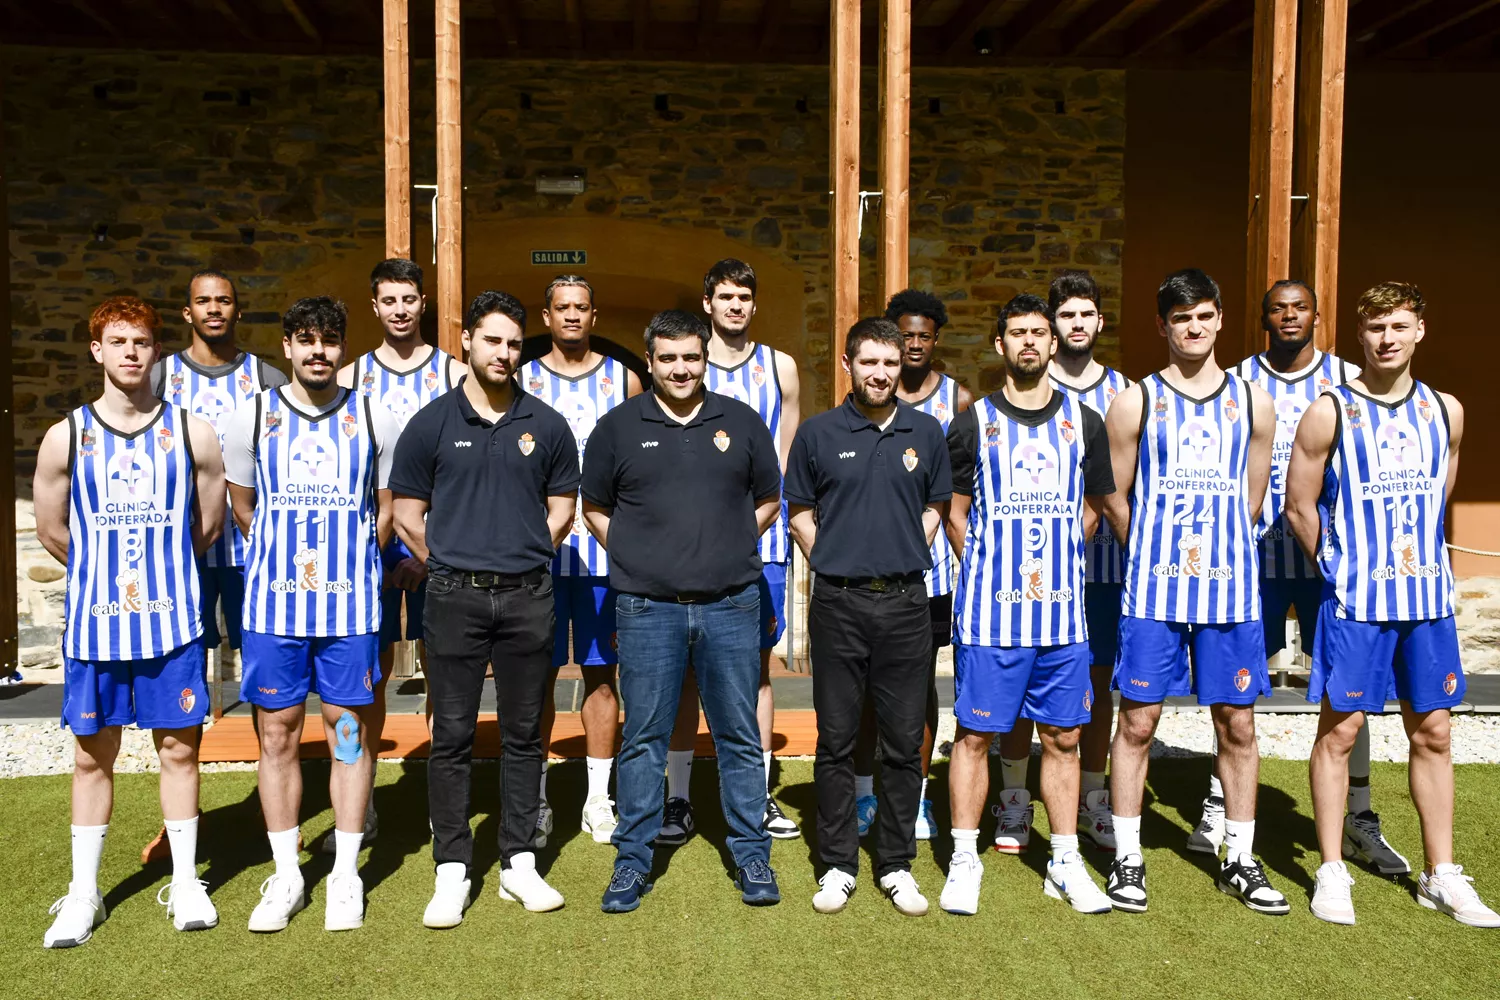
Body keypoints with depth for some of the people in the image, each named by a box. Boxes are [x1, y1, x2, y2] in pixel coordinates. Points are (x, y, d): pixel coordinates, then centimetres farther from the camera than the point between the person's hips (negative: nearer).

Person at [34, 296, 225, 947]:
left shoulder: (191, 432, -1)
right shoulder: (66, 437, 0)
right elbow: (51, 531, 8)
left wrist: (159, 570, 11)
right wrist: (107, 573, 11)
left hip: (173, 622, 0)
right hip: (94, 624, 1)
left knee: (179, 748, 8)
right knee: (92, 755, 10)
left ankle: (185, 882, 22)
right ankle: (83, 892, 25)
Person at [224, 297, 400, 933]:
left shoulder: (375, 421, 1)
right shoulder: (251, 420, 3)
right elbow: (244, 507, 13)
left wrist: (346, 564, 9)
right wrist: (287, 560, 12)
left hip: (351, 602, -1)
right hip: (272, 600, 1)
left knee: (350, 732, 5)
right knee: (277, 734, 7)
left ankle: (346, 874, 18)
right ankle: (285, 876, 21)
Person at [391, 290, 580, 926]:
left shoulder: (546, 425, 6)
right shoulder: (432, 423, 2)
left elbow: (562, 507, 12)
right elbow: (408, 514, 5)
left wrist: (519, 558, 7)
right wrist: (453, 566, 3)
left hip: (527, 595, 2)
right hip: (454, 598, -1)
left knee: (523, 735, 9)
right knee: (452, 737, 3)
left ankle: (518, 863, 20)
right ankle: (452, 870, 15)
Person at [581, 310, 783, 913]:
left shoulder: (741, 422, 8)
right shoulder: (618, 426, 5)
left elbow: (768, 501, 15)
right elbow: (595, 509, 12)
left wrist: (731, 550, 5)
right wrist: (636, 558, 3)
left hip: (731, 604, 1)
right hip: (647, 608, -1)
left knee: (739, 735, 8)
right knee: (644, 738, 6)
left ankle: (751, 855, 22)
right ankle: (633, 859, 20)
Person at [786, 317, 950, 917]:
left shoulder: (926, 433, 7)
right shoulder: (818, 433, 2)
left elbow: (936, 506, 16)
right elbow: (799, 511, 8)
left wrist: (908, 556, 6)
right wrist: (836, 562, 3)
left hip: (906, 602, 2)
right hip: (838, 603, -1)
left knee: (904, 742, 7)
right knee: (836, 741, 5)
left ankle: (897, 865, 20)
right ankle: (837, 866, 17)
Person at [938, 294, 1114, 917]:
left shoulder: (1084, 422, 9)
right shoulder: (973, 423, 2)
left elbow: (1091, 509, 16)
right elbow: (956, 514, 7)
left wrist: (1051, 566, 7)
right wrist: (989, 574, 0)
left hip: (1062, 609, 3)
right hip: (989, 609, -2)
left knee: (1063, 736, 9)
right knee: (975, 733, 2)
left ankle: (1065, 863, 22)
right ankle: (964, 859, 16)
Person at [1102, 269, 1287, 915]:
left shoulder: (1252, 402, 8)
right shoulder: (1136, 402, 1)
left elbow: (1251, 501, 14)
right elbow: (1117, 500, 6)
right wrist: (1156, 559, 10)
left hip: (1231, 587, 2)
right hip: (1152, 589, -2)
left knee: (1238, 723, 8)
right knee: (1137, 720, 2)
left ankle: (1240, 861, 23)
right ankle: (1127, 859, 15)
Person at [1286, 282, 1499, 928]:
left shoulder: (1446, 412, 7)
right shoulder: (1330, 412, -6)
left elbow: (1438, 500, 18)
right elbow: (1299, 506, -2)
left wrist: (1416, 559, 15)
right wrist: (1342, 569, 4)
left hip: (1429, 595, 4)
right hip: (1355, 600, -4)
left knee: (1432, 733, 10)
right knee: (1340, 728, 2)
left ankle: (1441, 875, 23)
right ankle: (1332, 871, 13)